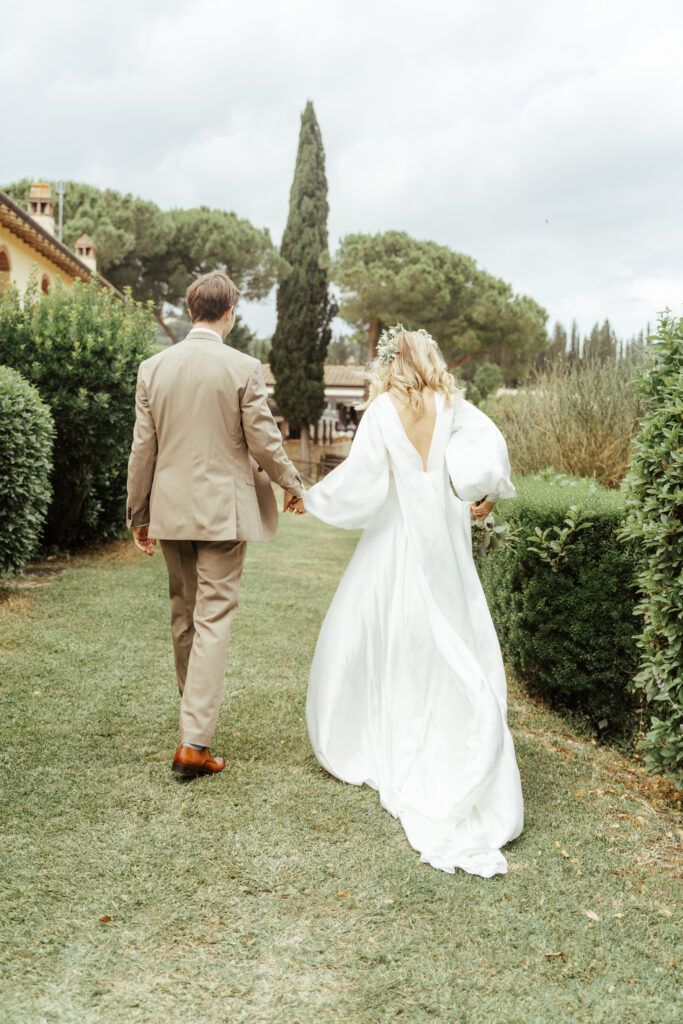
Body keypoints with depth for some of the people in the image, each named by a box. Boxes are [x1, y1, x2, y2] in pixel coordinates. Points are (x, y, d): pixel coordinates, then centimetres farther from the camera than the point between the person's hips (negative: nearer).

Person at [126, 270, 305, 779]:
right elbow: (264, 441, -7)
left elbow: (143, 447, 4)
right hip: (223, 510, -4)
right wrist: (292, 483, 12)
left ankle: (196, 711, 36)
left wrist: (139, 513, 13)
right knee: (213, 618, -1)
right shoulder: (243, 368, -10)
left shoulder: (153, 367, 1)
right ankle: (195, 741, -5)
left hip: (171, 510, 4)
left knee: (183, 615, 19)